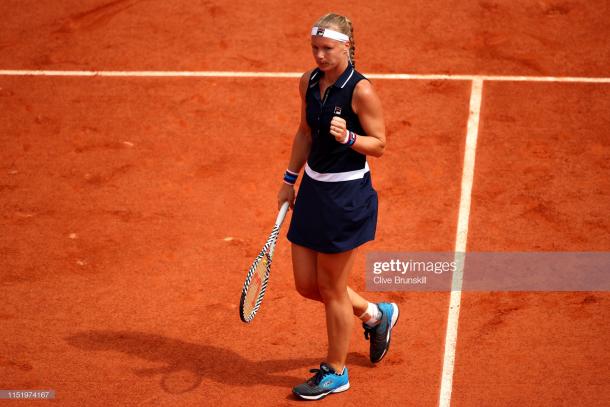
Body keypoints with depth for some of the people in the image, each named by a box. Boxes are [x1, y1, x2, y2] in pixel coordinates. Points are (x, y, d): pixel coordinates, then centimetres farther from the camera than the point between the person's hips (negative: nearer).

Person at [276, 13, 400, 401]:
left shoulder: (361, 91, -17)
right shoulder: (309, 82, 4)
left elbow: (379, 144, -11)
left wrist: (348, 138, -29)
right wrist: (290, 179, 18)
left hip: (347, 196, -8)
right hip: (313, 190, 8)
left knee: (331, 288, 3)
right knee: (306, 285, 12)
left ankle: (336, 372, 23)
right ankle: (376, 314, 37)